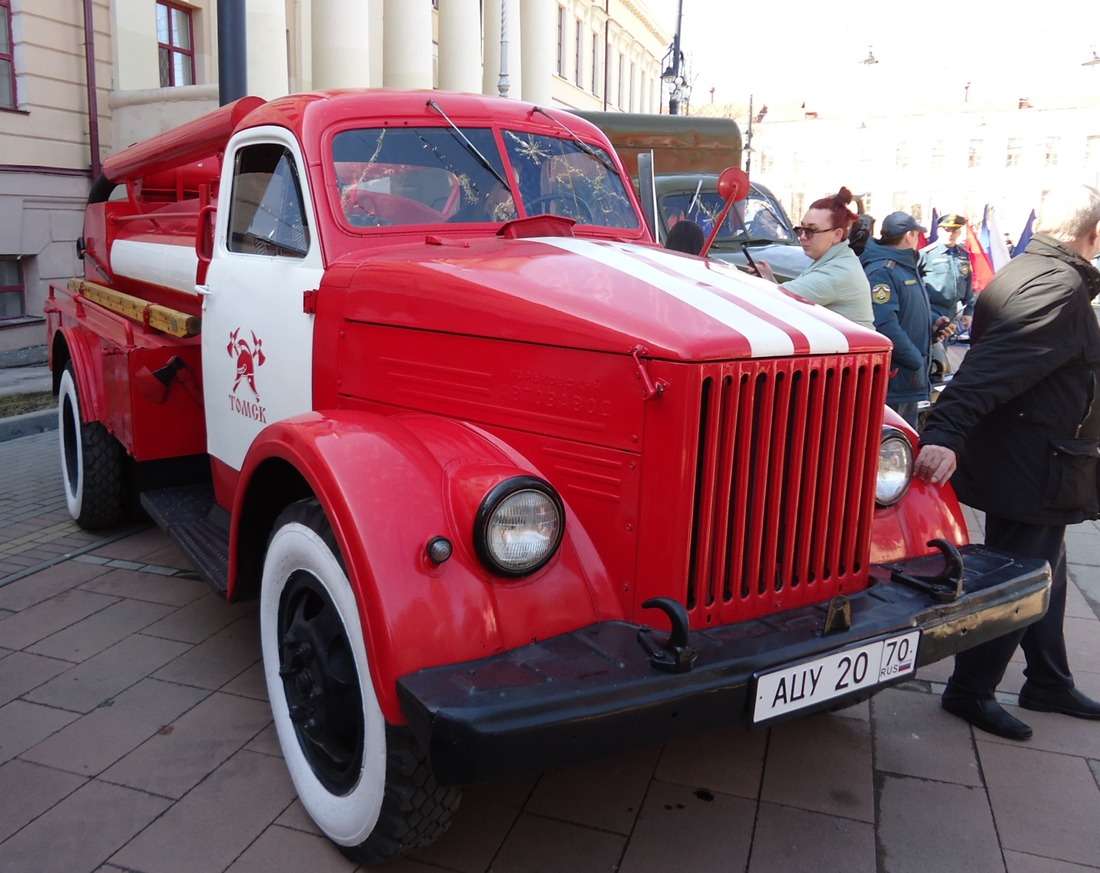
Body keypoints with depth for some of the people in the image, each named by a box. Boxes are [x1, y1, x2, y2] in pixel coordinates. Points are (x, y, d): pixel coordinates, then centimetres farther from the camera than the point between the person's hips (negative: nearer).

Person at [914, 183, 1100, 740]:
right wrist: (946, 433, -43)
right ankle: (969, 692, 18)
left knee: (1041, 573, 22)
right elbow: (991, 368, -34)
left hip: (1030, 465, 11)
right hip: (1031, 470, -11)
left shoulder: (1023, 273, 10)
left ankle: (1049, 683, 38)